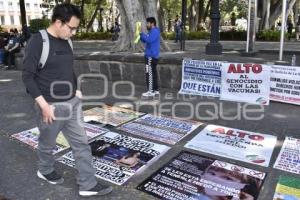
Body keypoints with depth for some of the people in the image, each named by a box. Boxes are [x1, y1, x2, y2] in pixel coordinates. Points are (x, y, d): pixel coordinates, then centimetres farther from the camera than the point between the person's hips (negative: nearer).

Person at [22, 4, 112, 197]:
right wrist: (44, 104, -19)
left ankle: (88, 184, 17)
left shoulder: (67, 41, 6)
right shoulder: (38, 41, -15)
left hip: (73, 103, 6)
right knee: (47, 144, 17)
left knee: (81, 143, 7)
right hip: (51, 106, -6)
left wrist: (76, 90, 10)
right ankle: (45, 170, 46)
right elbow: (28, 76, -15)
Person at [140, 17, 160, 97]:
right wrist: (140, 33, 7)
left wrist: (141, 33, -19)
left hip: (151, 56, -10)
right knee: (153, 73, 11)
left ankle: (151, 91, -6)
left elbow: (148, 40, -27)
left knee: (149, 73, -9)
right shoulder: (152, 31, 20)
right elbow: (144, 40, 21)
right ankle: (155, 90, 16)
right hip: (151, 55, 10)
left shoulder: (155, 31, -12)